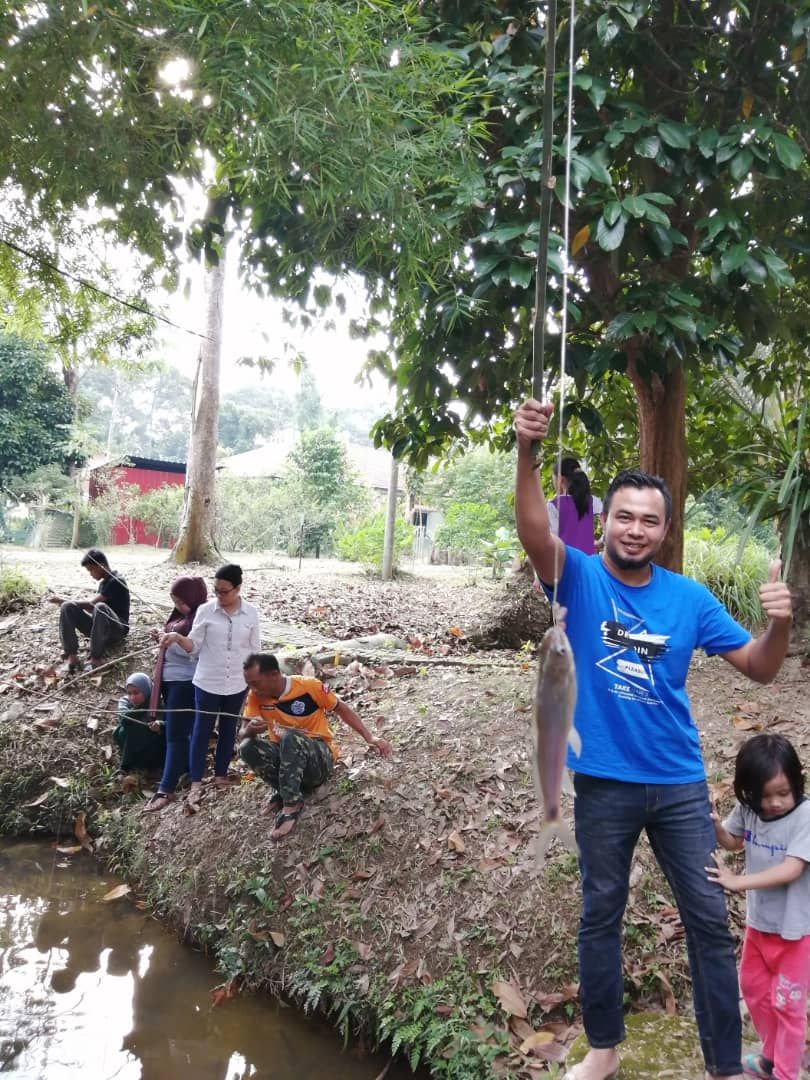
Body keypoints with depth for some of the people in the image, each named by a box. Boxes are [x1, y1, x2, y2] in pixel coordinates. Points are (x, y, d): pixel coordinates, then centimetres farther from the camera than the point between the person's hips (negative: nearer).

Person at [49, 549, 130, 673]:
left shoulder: (116, 582, -12)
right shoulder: (103, 582, 16)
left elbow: (92, 603, -19)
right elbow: (93, 606, 15)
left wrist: (64, 600, -12)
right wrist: (66, 602, 2)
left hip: (117, 628, -8)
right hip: (98, 627, 8)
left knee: (100, 607, -40)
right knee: (67, 607, -14)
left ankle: (95, 658, -33)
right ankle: (72, 656, -23)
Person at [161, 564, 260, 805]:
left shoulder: (251, 613, -4)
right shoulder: (205, 611, -8)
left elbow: (254, 650, 3)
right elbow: (194, 646, -6)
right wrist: (177, 638, -25)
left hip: (237, 684, 1)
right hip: (207, 682, -1)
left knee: (228, 729, 15)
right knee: (202, 730, 5)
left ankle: (221, 775, 30)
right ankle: (196, 782, 15)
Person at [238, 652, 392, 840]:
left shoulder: (309, 686, -17)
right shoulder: (255, 696, -7)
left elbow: (342, 709, -4)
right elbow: (242, 736, -5)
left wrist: (370, 737, -13)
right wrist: (250, 729, -30)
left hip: (320, 758, -4)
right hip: (284, 758, 4)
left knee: (289, 737, -36)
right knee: (247, 747, -25)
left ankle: (291, 805, -28)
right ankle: (284, 792, -8)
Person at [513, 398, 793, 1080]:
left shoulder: (690, 598, -3)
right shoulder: (579, 578, -10)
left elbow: (759, 668, -1)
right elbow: (534, 533, -30)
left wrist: (780, 623, -23)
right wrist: (527, 453, -47)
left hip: (680, 782, 2)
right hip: (603, 783, -2)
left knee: (710, 920, 9)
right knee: (600, 916, 14)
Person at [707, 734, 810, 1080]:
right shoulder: (748, 809, -8)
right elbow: (734, 842, 11)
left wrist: (737, 881, -32)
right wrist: (715, 826, -10)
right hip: (758, 921, 7)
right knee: (753, 988, 22)